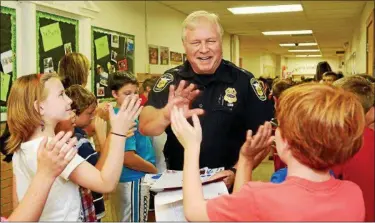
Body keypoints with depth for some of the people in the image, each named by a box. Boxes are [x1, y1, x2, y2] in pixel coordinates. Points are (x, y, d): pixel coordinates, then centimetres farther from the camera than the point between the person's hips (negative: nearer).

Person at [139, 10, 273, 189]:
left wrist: (236, 171, -13)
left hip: (227, 185, -1)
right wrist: (166, 115, -30)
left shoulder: (243, 81, -2)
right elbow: (145, 127, -9)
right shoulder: (170, 80, 1)